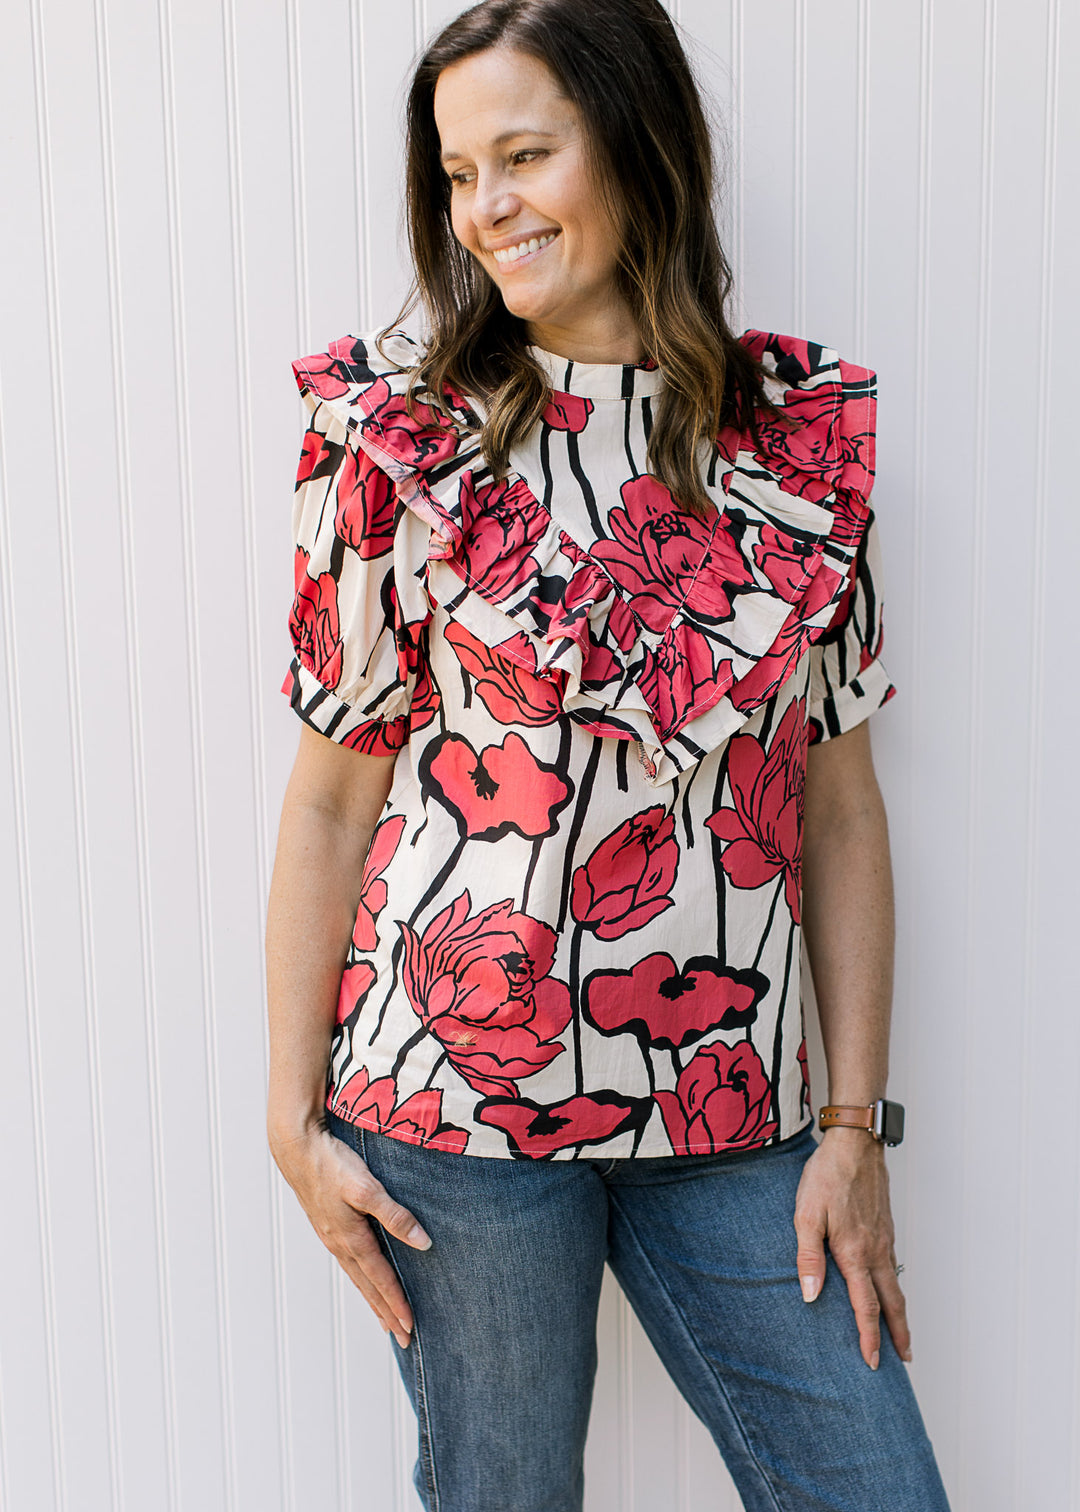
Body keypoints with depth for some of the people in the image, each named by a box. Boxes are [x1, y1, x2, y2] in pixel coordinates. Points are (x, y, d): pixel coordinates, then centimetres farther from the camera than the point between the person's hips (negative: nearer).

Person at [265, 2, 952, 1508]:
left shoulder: (805, 429, 2)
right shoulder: (401, 430, -3)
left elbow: (842, 803, 3)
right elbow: (332, 794, -2)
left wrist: (855, 1129, 1)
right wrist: (295, 1117, -2)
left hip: (729, 1108, 2)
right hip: (457, 1091, -2)